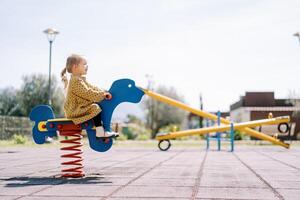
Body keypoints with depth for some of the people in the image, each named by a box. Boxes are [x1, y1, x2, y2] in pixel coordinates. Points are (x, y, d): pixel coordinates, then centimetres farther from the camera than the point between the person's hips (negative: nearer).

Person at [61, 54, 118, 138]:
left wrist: (104, 92, -1)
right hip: (75, 111, -11)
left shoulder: (81, 80, 15)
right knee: (95, 108, -23)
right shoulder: (76, 81, -20)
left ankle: (100, 130, 14)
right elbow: (87, 93, -26)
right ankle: (100, 132, -25)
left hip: (80, 108, 11)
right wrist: (102, 95, -22)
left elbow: (92, 88, 12)